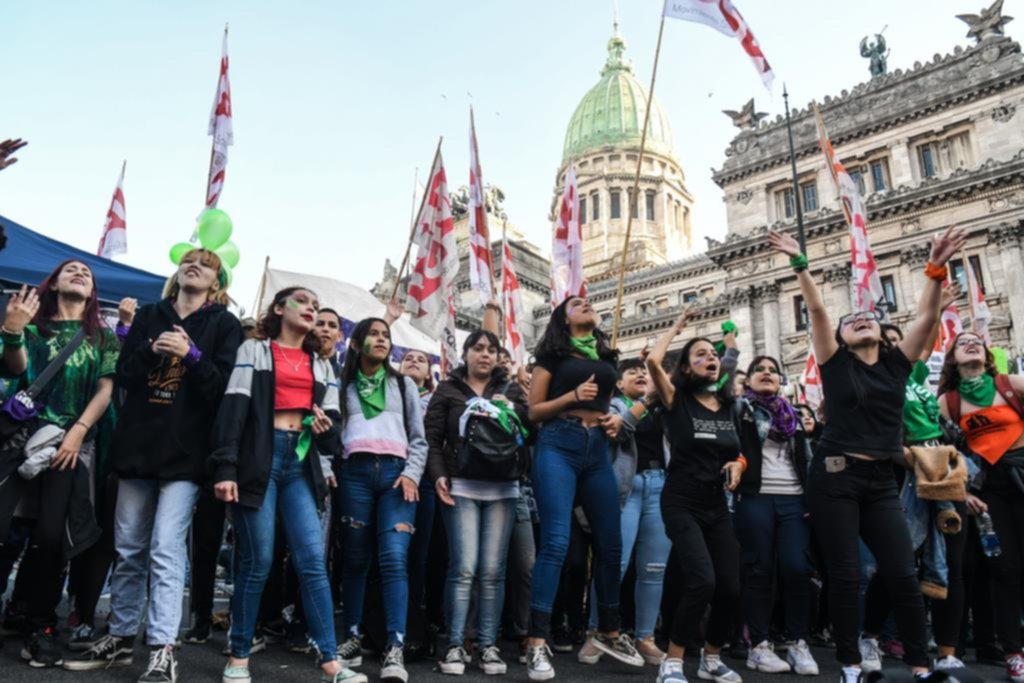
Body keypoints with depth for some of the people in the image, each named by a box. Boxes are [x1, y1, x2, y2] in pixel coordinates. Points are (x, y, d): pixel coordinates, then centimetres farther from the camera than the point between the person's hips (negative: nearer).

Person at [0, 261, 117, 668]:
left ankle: (39, 624, 3)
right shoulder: (35, 325, 12)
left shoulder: (104, 337, 13)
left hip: (75, 441, 0)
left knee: (52, 534, -7)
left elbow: (105, 390, 6)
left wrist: (77, 432, -7)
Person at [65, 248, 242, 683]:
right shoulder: (149, 316, 14)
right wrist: (151, 349, -11)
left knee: (165, 550, -10)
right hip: (137, 444, 4)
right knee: (128, 549, 11)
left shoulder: (224, 324, 3)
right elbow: (123, 376, 7)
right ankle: (119, 639, 24)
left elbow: (224, 387, -5)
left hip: (186, 451, -4)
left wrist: (191, 354, -19)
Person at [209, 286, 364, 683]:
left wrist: (327, 425, -6)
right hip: (260, 457, -3)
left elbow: (331, 415, 20)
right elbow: (233, 407, -4)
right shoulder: (254, 350, 8)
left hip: (301, 461, 4)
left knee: (313, 559, -5)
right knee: (257, 561, -3)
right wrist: (225, 467, -14)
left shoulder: (321, 365, 21)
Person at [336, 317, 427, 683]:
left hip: (396, 472, 0)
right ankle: (353, 638, 15)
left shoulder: (404, 385, 19)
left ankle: (395, 649, -17)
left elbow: (418, 437, 14)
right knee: (355, 558, 3)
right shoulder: (343, 386, 18)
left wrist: (412, 474, -2)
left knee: (394, 557, -13)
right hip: (355, 472, 1)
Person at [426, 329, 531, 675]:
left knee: (493, 570, 2)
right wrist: (438, 474, -9)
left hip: (503, 489, 2)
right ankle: (454, 645, 0)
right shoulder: (448, 389, 9)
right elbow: (432, 437, 3)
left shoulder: (511, 390, 16)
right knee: (463, 567, -9)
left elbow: (535, 427, 8)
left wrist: (510, 408, -6)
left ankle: (488, 646, 9)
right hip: (461, 487, -2)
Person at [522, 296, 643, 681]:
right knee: (556, 542, -14)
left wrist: (616, 420, 7)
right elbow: (533, 411, 1)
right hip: (558, 446, -5)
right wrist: (573, 396, -13)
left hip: (597, 450, 6)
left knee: (610, 543, 8)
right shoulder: (553, 353, 5)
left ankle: (608, 632, 25)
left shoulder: (607, 357, 20)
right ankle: (537, 642, -11)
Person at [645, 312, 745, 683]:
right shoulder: (677, 401, -5)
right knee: (701, 580, -21)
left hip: (718, 505, 6)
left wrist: (738, 464, -1)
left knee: (730, 587, 2)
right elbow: (653, 360, -22)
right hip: (682, 504, -5)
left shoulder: (728, 405, 9)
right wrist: (678, 325, -7)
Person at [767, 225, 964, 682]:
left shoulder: (897, 363, 9)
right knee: (845, 575, 1)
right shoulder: (836, 364, 2)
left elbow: (927, 316, 1)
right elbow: (816, 310, -5)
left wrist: (936, 268, -8)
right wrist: (800, 264, -10)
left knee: (903, 574, 1)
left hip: (881, 480, 3)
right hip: (835, 477, -3)